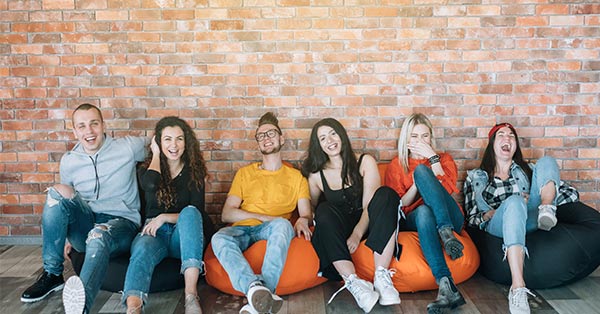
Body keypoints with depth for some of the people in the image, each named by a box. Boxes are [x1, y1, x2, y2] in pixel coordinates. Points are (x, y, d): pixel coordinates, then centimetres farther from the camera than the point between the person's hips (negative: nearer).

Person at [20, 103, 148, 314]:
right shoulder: (68, 162, 9)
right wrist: (67, 236, 16)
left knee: (99, 235, -39)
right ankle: (52, 275, -17)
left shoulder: (127, 147, 0)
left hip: (121, 224, -4)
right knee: (58, 192, -23)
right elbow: (68, 202, 21)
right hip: (84, 226, 4)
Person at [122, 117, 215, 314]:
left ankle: (191, 294, -45)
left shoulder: (194, 171, 9)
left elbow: (196, 213, 1)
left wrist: (164, 217, -13)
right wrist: (156, 154, 1)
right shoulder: (148, 168, 11)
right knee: (143, 249, -35)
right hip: (154, 233, 0)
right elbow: (150, 184, -15)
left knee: (190, 211, -33)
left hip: (183, 236, 0)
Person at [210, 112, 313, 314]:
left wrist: (303, 220, -16)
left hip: (271, 231, -1)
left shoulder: (295, 176, 20)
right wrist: (262, 216, -3)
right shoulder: (245, 173, 21)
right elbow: (226, 214, 11)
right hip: (242, 230, 1)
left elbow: (306, 213, 10)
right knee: (219, 238, -33)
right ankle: (255, 287, -53)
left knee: (282, 224, -37)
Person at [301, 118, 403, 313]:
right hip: (337, 232, 1)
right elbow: (312, 210, 12)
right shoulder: (316, 176, 6)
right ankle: (353, 282, -42)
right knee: (324, 210, -30)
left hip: (365, 225, 0)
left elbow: (369, 205, -10)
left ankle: (381, 276, -37)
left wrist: (357, 234, -27)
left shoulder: (365, 163, 1)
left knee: (386, 194, -28)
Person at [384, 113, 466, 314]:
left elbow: (448, 190, -3)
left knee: (421, 170, -22)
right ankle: (446, 286, -51)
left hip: (450, 219, 0)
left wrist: (433, 158, -6)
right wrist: (417, 184, -10)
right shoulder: (396, 166, 16)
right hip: (417, 219, 0)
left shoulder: (444, 159, 18)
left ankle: (447, 233, -38)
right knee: (424, 211, -40)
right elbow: (398, 205, 4)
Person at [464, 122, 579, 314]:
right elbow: (471, 218, 15)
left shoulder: (526, 169, 28)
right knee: (514, 202, -39)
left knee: (546, 162, -6)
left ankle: (546, 209, -36)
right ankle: (517, 289, -53)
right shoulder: (475, 177, 22)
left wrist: (543, 202, 2)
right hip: (497, 225, -2)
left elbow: (572, 193, 21)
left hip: (529, 220, 3)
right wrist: (496, 211, -5)